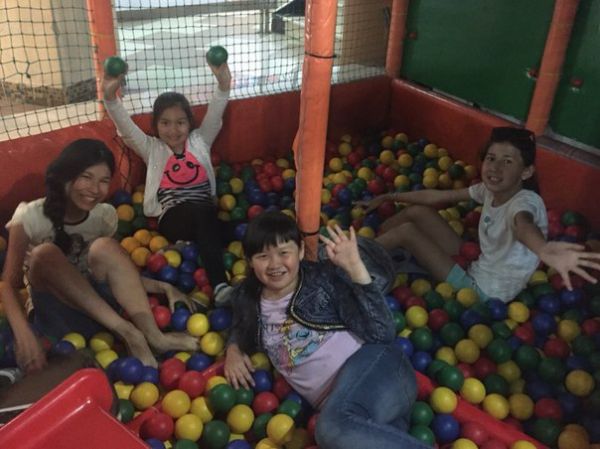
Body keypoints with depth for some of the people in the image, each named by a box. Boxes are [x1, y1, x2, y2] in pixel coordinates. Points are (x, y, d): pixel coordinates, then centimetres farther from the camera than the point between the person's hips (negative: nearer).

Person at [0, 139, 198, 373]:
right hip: (55, 314, -1)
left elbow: (117, 270, 1)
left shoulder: (105, 216, -5)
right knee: (45, 254, -31)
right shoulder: (30, 218, -14)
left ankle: (153, 335, -31)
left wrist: (163, 287, -15)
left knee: (104, 247, -26)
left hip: (97, 309, 2)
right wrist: (24, 335, -31)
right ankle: (126, 332, -33)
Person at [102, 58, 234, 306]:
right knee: (194, 212, -36)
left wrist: (223, 85, -15)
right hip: (172, 219, -2)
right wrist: (110, 97, -17)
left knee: (205, 213, -36)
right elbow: (126, 128, 0)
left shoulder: (199, 141, 17)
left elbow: (214, 115, 3)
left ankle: (220, 285, -46)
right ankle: (219, 285, -44)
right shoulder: (152, 148, 14)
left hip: (205, 214, 2)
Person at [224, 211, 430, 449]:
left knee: (333, 427, -36)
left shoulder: (324, 277, 0)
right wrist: (234, 349, 14)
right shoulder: (247, 298, 13)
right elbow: (242, 329, 37)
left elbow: (381, 332, -9)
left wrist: (355, 267, -13)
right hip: (337, 405, 3)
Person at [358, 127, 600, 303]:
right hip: (475, 267, 7)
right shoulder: (489, 189, -5)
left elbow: (523, 224, -53)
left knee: (407, 231, -14)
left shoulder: (526, 201, -28)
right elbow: (435, 197, 3)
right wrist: (386, 197, 7)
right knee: (418, 211, 1)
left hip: (484, 292, -7)